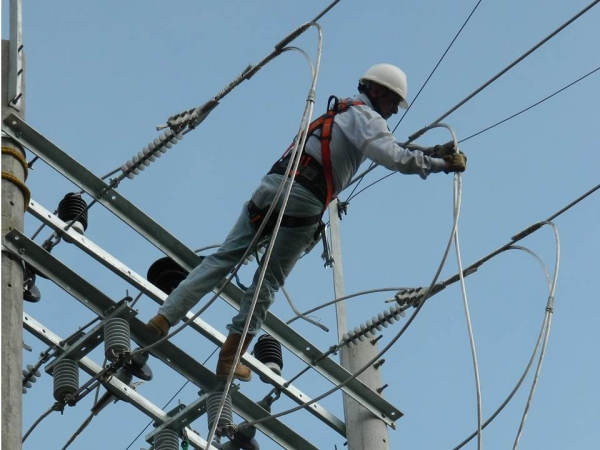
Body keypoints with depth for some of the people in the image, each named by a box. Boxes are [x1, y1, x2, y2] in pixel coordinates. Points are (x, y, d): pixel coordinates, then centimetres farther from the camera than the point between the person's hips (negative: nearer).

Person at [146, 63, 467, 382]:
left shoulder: (341, 112, 30)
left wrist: (434, 152, 31)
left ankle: (163, 318, -2)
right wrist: (440, 163, -3)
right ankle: (230, 359, 3)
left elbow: (384, 145, 36)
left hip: (271, 186, 7)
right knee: (269, 281, 2)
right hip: (303, 202, -6)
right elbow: (396, 159, -12)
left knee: (223, 258, 6)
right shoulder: (365, 116, 3)